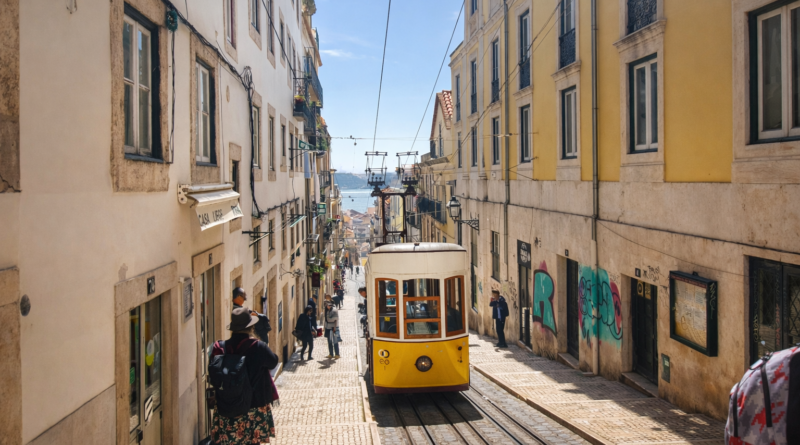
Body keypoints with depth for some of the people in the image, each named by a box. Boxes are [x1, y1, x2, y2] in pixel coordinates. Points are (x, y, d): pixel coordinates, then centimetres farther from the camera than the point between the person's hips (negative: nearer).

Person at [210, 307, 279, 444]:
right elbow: (273, 362, 3)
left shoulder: (220, 347, -8)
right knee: (253, 440, 11)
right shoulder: (259, 347, -15)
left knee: (227, 440, 11)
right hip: (254, 407, -2)